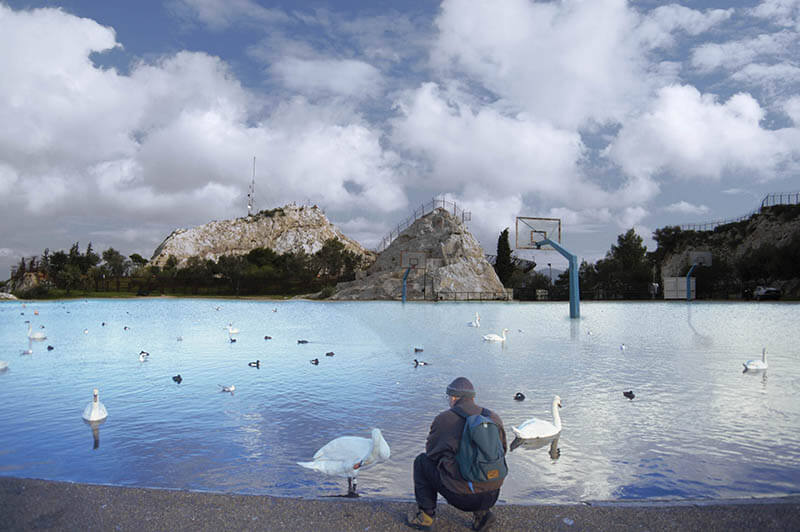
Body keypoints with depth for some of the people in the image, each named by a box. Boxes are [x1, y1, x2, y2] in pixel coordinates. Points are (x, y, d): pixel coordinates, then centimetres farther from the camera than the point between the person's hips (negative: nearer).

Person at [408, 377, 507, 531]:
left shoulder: (443, 419, -5)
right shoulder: (494, 418, 6)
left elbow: (431, 451, 9)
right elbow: (503, 450, 19)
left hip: (461, 496, -4)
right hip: (491, 496, 4)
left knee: (421, 462, 18)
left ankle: (425, 516, 21)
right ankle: (482, 513, 19)